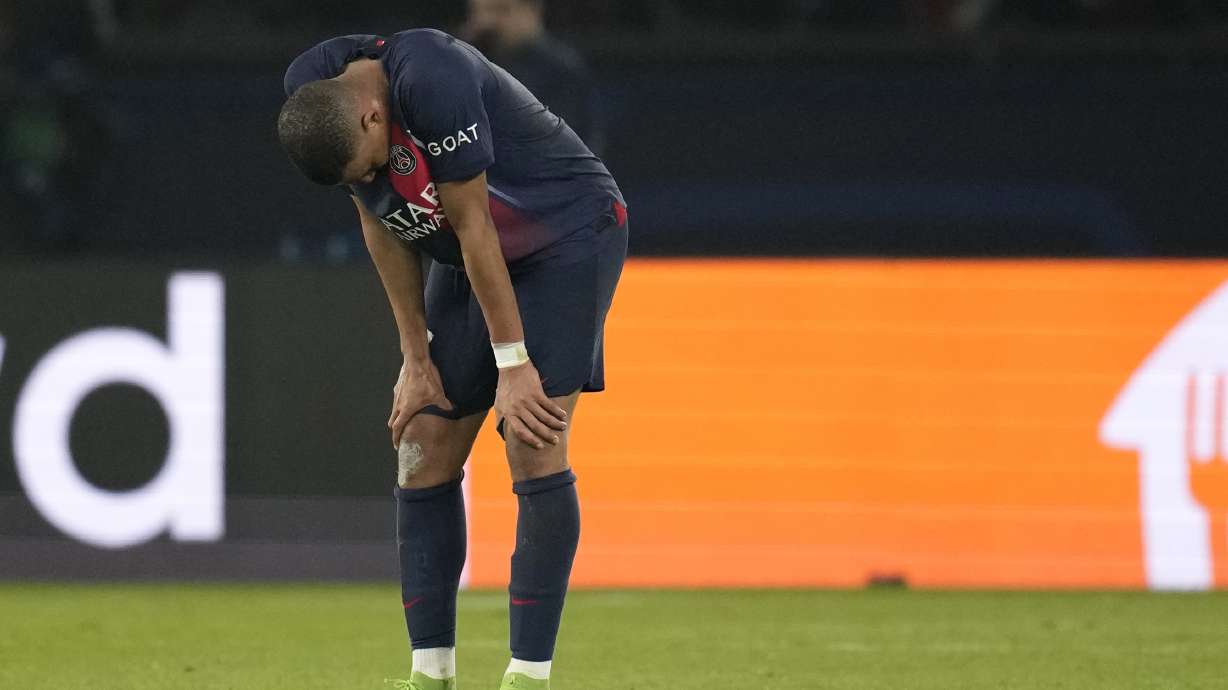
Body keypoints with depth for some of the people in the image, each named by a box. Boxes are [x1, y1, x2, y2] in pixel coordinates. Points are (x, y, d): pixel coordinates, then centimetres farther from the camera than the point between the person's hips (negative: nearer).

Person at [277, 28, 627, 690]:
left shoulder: (431, 82, -34)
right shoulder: (311, 99, -12)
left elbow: (473, 226, -26)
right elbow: (381, 229, 0)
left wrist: (511, 363, -19)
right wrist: (417, 359, -1)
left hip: (568, 234, -7)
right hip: (465, 261, 7)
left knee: (533, 449, -18)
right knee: (422, 452, -1)